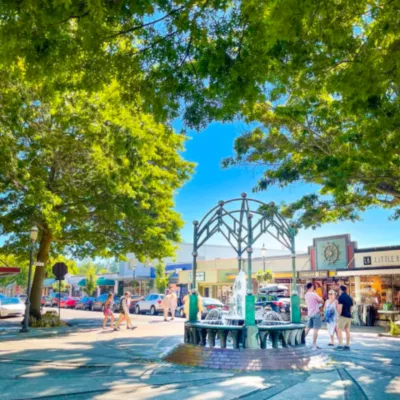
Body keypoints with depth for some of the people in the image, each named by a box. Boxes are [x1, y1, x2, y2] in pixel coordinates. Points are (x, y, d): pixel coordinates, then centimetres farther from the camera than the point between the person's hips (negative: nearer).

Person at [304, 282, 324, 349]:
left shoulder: (306, 295, 8)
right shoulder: (314, 294, -14)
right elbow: (322, 301, -7)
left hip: (310, 313, 8)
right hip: (316, 313, -8)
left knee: (308, 328, 18)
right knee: (316, 329, -5)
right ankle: (314, 344, -6)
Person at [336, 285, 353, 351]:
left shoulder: (341, 297, -10)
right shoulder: (349, 298, 14)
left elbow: (340, 307, -16)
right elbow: (351, 307, 18)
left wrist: (339, 315, -9)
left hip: (343, 316, -8)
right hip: (349, 316, 8)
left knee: (339, 330, -6)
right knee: (347, 330, 9)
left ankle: (340, 345, -12)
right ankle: (347, 345, 10)